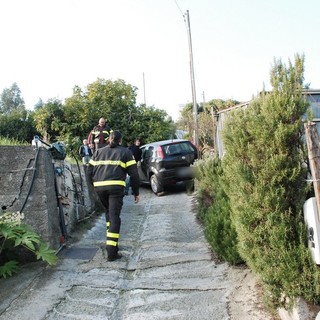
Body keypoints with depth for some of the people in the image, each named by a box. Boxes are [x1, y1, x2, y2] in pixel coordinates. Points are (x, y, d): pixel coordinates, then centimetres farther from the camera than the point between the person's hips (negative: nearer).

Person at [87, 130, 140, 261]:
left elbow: (90, 171, 16)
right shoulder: (125, 152, 12)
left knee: (108, 212, 24)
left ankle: (111, 242, 24)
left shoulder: (98, 152, 21)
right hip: (116, 187, -3)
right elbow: (134, 173, 6)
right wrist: (136, 192, 12)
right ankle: (112, 252, -5)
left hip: (99, 187, 4)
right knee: (114, 216, -2)